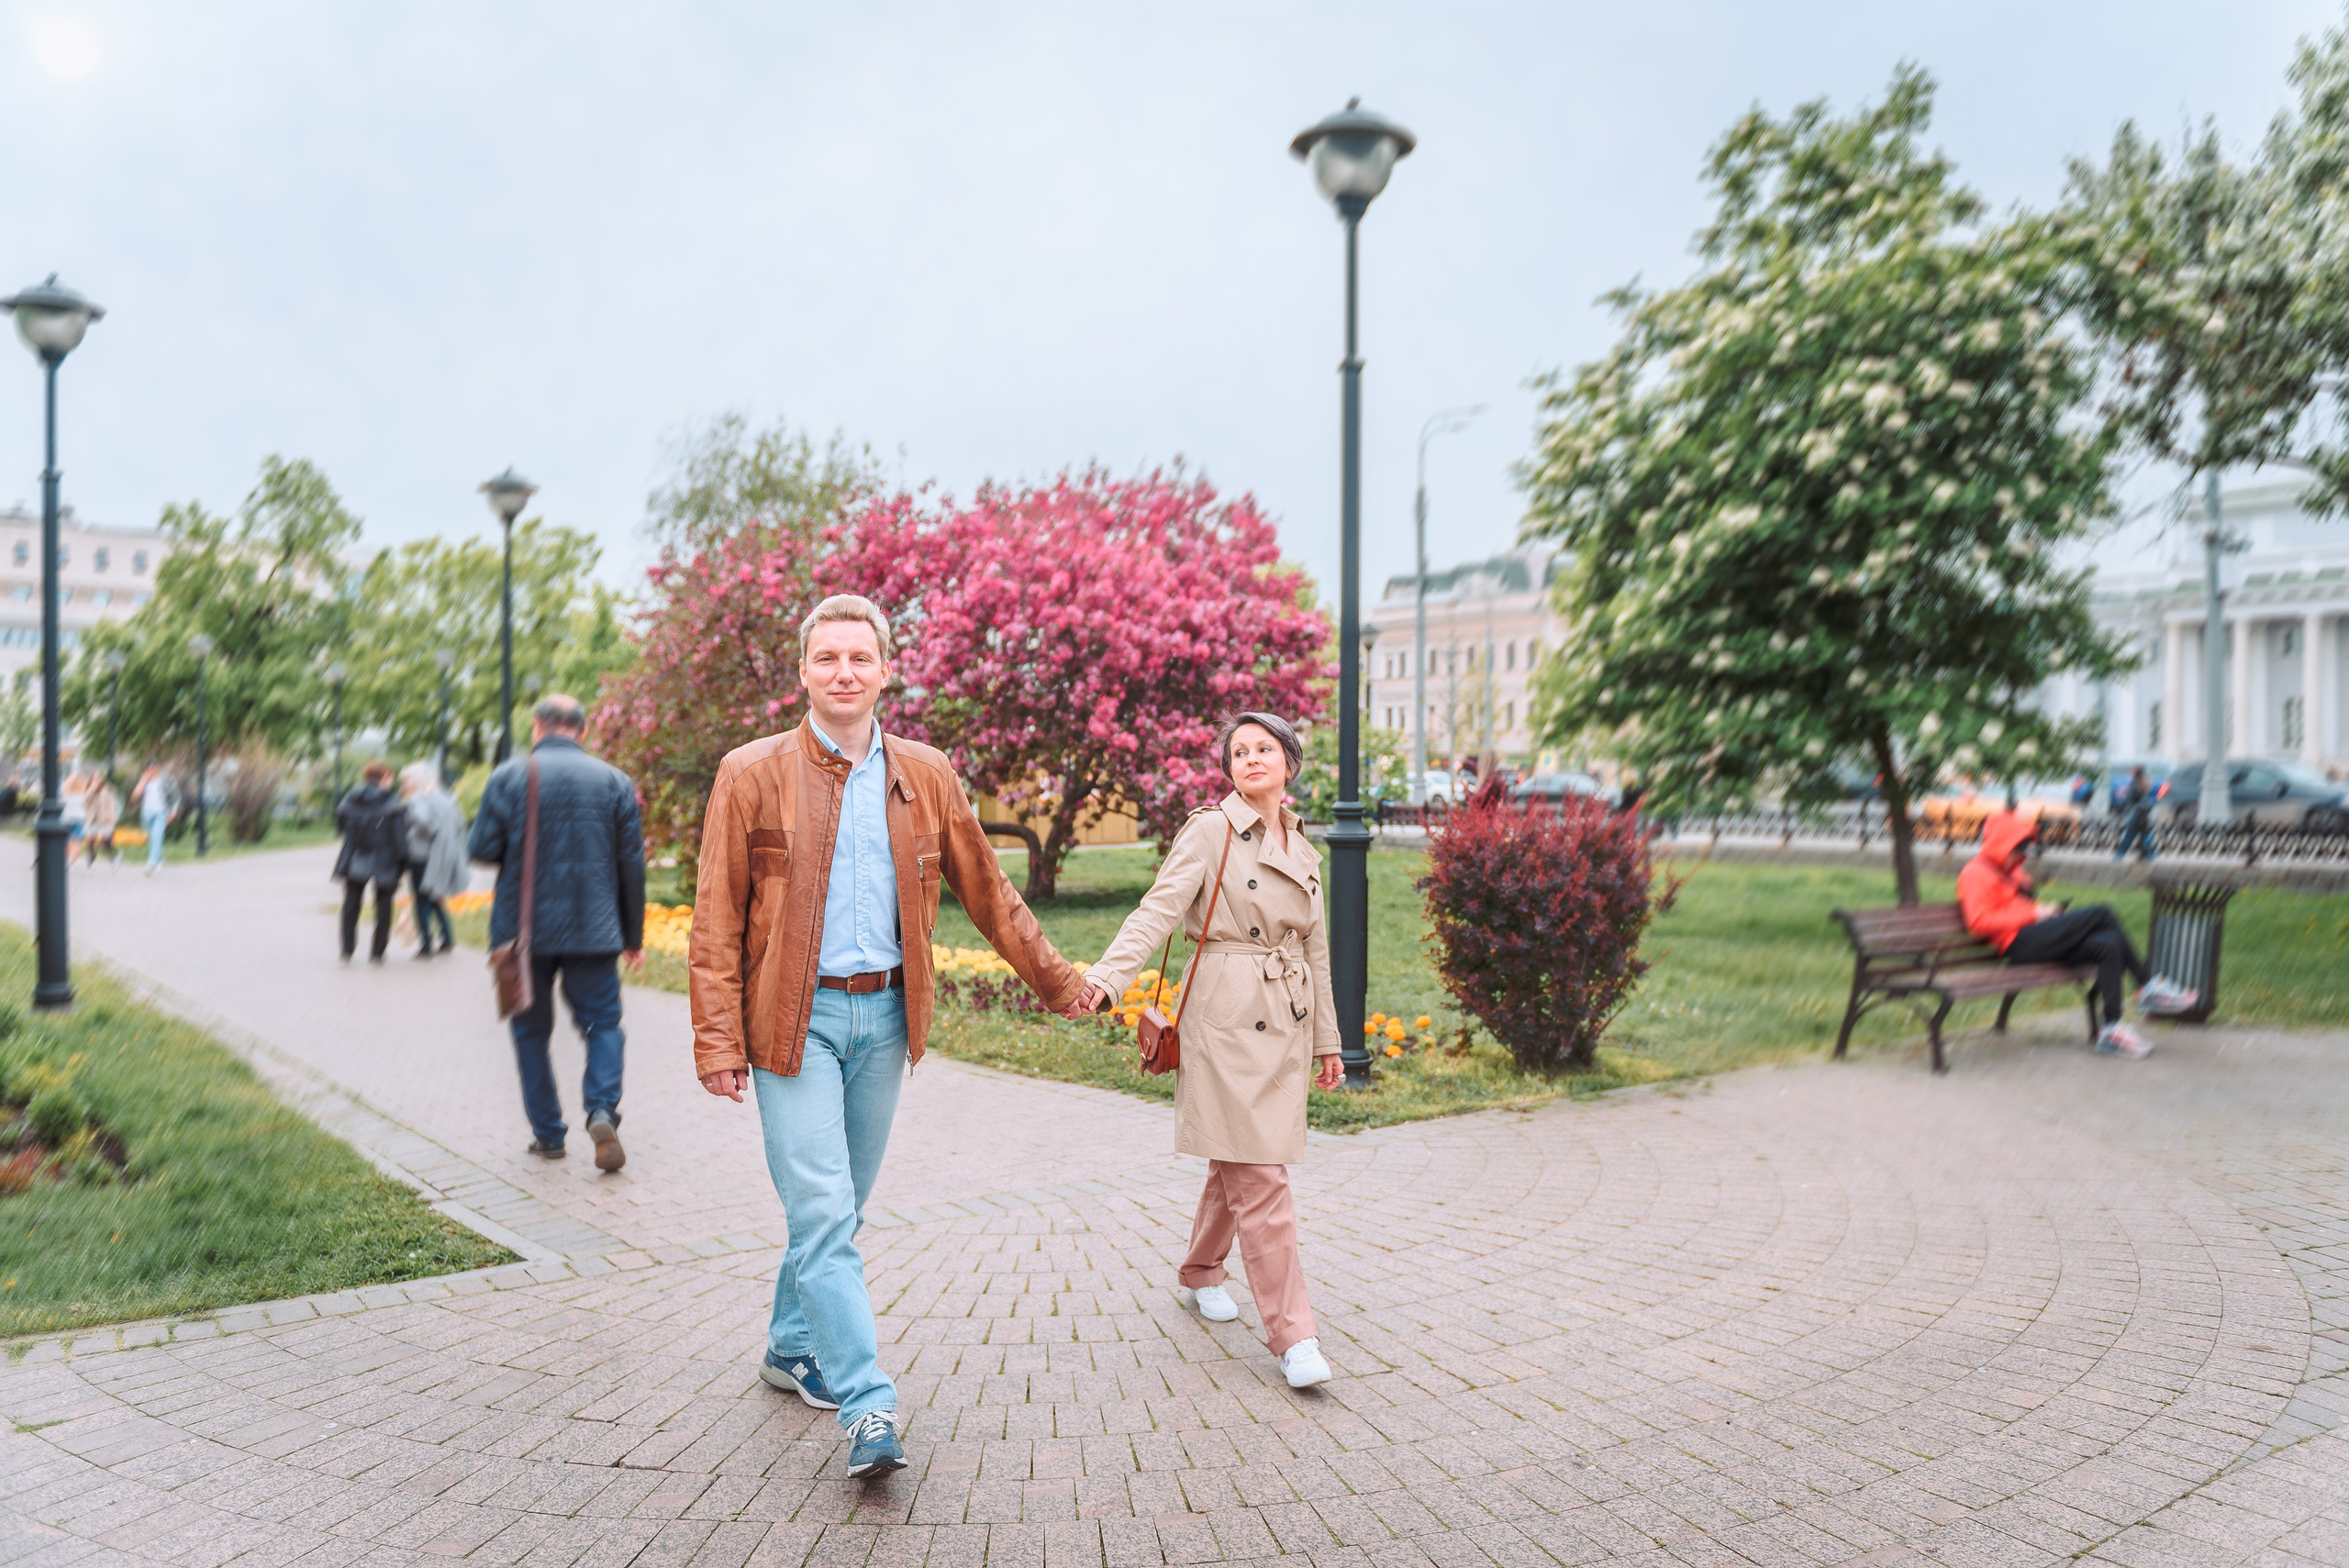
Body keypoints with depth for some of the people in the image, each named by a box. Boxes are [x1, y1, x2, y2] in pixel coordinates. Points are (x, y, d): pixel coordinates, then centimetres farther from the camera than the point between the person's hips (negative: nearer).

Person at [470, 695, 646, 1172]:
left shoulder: (508, 778, -2)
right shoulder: (614, 781, 3)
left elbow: (481, 849, -6)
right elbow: (632, 866, 4)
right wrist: (633, 937, 12)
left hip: (524, 930, 0)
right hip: (594, 931, 0)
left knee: (532, 1030, 13)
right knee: (602, 1022, 9)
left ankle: (548, 1134, 16)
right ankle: (602, 1110, -14)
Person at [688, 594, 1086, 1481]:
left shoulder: (925, 777, 7)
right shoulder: (751, 775, -3)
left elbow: (986, 891, 14)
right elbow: (716, 921, -4)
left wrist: (1058, 982, 15)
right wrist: (718, 1040, -10)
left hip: (884, 1017, 4)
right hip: (795, 1017, -4)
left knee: (839, 1208, 15)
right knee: (822, 1213, -8)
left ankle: (793, 1351, 35)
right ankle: (867, 1409, -4)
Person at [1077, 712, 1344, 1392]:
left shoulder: (1303, 851, 13)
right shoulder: (1210, 831, -5)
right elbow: (1158, 910, -16)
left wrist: (1327, 1040, 20)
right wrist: (1105, 977, -31)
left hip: (1286, 1023, 6)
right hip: (1227, 1016, -6)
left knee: (1238, 1165, 15)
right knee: (1259, 1177, -7)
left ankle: (1200, 1275, 38)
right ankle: (1293, 1335, -3)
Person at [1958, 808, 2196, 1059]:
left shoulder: (2012, 872, 28)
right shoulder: (1975, 873, -3)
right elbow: (1980, 921, -16)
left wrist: (2045, 910, 6)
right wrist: (2034, 913, -13)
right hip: (2020, 943, -10)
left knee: (2109, 946, -13)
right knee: (2102, 913, -13)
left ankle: (2111, 1029, -15)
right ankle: (2146, 984, -5)